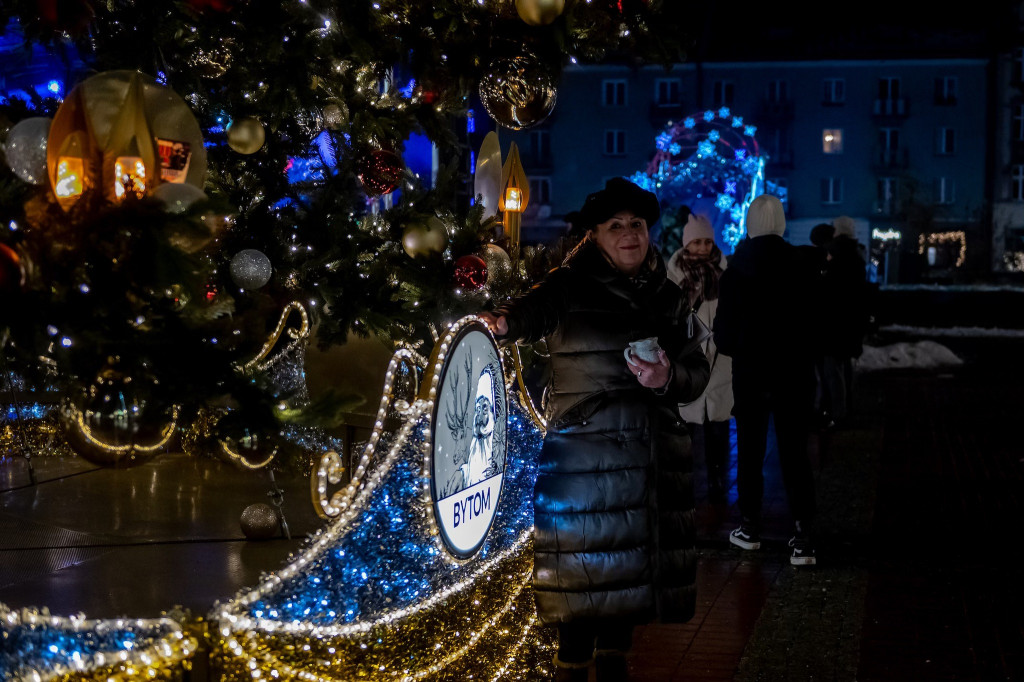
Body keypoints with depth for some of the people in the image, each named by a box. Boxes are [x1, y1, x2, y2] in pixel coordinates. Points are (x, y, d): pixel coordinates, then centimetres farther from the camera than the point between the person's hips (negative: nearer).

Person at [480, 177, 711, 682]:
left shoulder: (667, 297, 12)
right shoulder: (570, 286, -3)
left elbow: (697, 372, 15)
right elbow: (532, 311, -22)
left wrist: (668, 379, -8)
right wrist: (500, 323, -44)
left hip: (654, 458, 5)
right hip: (584, 454, -5)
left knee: (632, 566, 12)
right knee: (584, 568, -3)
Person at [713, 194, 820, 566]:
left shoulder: (737, 267, -7)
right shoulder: (802, 264, -5)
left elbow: (725, 325, -4)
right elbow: (813, 319, -2)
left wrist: (728, 347, 14)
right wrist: (807, 358, 10)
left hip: (750, 369, 0)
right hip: (795, 371, 1)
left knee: (750, 451, 12)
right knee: (795, 452, 2)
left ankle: (750, 528, 19)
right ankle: (803, 537, -5)